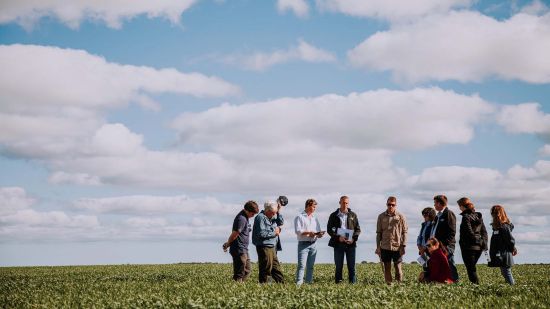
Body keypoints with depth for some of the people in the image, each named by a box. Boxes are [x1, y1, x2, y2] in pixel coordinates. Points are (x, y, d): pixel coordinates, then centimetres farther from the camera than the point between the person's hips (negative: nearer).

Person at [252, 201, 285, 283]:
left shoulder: (271, 218, 16)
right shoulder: (261, 217, -13)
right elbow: (261, 233, -22)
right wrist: (274, 233, -13)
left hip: (271, 247, 10)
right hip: (264, 247, -10)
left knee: (276, 267, 12)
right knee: (266, 268, -6)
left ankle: (281, 283, 16)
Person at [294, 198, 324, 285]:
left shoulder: (315, 218, 19)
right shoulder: (299, 217, 0)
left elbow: (318, 231, 19)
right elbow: (298, 231, -10)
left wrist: (319, 234, -4)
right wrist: (309, 232, -19)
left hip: (313, 244, 6)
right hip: (303, 244, -6)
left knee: (310, 266, 7)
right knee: (301, 265, -12)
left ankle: (309, 281, 10)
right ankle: (299, 283, -14)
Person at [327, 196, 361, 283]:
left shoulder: (353, 215, 9)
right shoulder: (334, 216, 6)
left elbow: (358, 229, 9)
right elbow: (329, 229, 1)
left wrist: (353, 239, -9)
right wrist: (338, 237, -14)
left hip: (350, 243, 1)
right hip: (338, 243, -1)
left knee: (352, 266, 1)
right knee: (338, 266, 1)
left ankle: (353, 282, 5)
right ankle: (338, 282, 6)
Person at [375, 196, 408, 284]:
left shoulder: (401, 217, 1)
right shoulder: (381, 216, 6)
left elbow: (404, 232, 1)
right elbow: (378, 232, 9)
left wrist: (403, 246, -5)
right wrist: (378, 247, 4)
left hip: (397, 247, -2)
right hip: (385, 247, 2)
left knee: (398, 267, 1)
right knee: (387, 267, 4)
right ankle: (388, 284, 10)